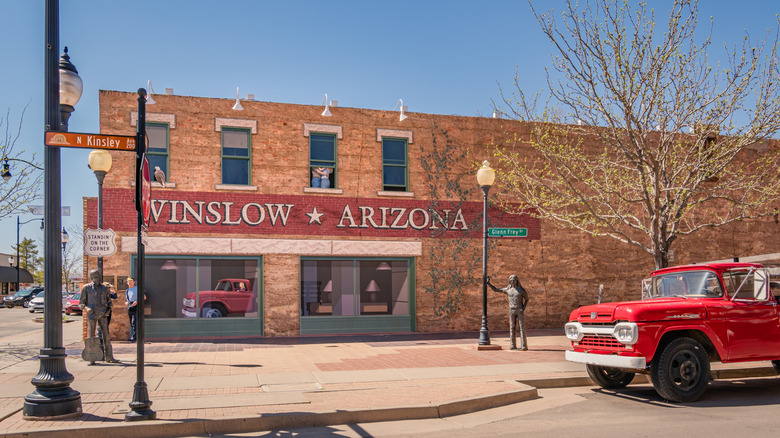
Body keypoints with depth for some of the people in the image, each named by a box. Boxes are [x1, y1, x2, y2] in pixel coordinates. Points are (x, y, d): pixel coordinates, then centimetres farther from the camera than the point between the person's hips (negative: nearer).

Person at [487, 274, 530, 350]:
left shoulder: (521, 290, -1)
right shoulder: (507, 290, 8)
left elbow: (527, 299, 6)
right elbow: (495, 289, 14)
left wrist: (524, 308, -10)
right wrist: (488, 283, 7)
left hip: (520, 310, -3)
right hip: (511, 311, 3)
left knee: (522, 327, -8)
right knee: (512, 328, 2)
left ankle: (524, 346, -8)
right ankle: (513, 346, 7)